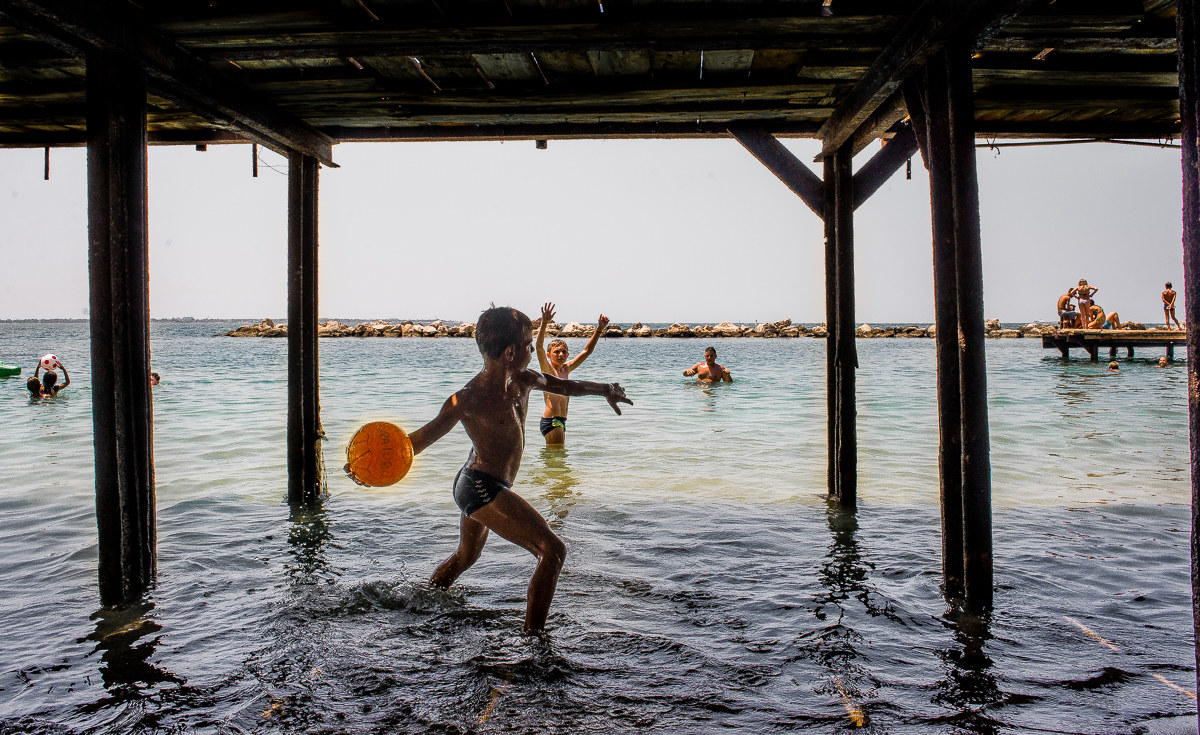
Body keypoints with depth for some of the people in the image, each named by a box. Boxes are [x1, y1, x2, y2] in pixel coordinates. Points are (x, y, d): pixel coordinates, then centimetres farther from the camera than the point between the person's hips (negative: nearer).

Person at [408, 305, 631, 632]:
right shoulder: (469, 398, -23)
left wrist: (604, 390, 14)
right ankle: (533, 638, -11)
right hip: (482, 487, -10)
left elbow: (563, 385, 19)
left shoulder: (522, 380, 1)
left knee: (465, 556, 32)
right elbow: (424, 437, -21)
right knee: (553, 550, -15)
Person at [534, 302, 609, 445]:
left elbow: (586, 351, 17)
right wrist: (544, 323, -35)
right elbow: (539, 347, -22)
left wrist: (599, 330, 10)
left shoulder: (566, 369, 14)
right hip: (550, 421, -8)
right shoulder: (547, 368, -5)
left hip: (560, 421, 8)